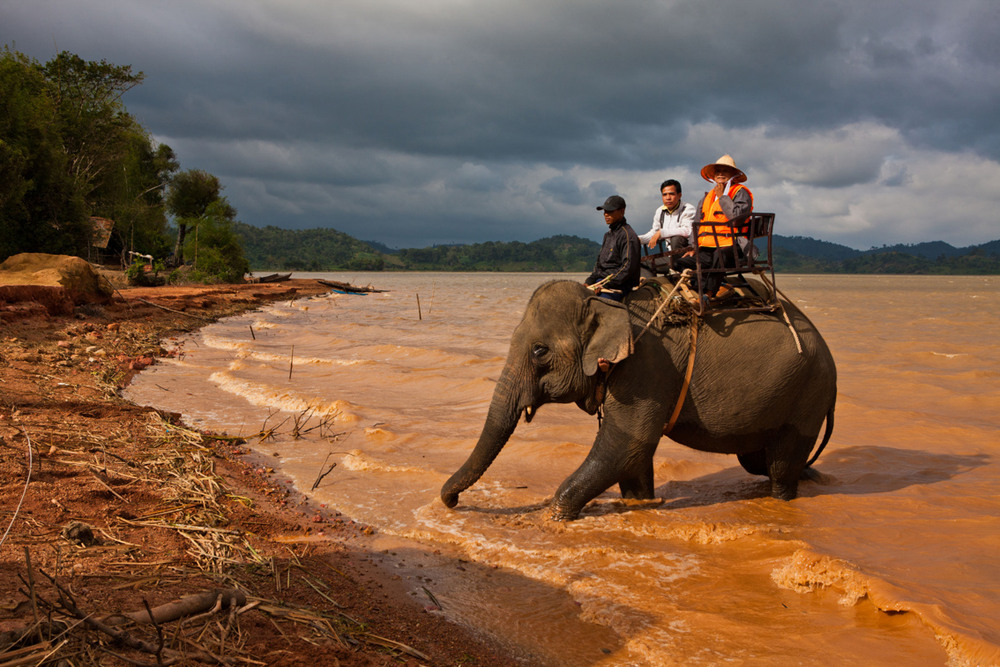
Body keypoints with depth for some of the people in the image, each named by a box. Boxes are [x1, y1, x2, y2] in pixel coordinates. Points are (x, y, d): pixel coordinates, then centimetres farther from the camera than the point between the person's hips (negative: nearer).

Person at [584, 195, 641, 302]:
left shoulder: (628, 235, -10)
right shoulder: (608, 234, 19)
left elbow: (628, 267, -17)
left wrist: (605, 285, -19)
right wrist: (589, 281, 7)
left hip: (620, 285, -9)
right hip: (602, 280, 9)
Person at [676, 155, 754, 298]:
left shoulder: (740, 193, 5)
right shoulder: (707, 197, 24)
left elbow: (737, 218, -14)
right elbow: (697, 225, 28)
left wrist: (722, 197, -5)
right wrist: (694, 247, 13)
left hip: (731, 247, -6)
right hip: (707, 249, 6)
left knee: (720, 255, -41)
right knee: (682, 263, -18)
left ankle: (708, 294, -40)